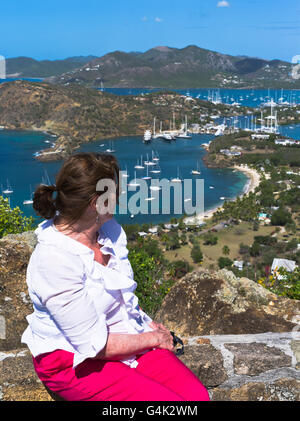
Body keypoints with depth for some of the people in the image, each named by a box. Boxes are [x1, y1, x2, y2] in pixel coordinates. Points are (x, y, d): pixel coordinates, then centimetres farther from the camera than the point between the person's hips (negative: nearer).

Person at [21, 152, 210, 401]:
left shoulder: (111, 230, -2)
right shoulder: (54, 261, -27)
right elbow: (94, 346, -22)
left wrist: (149, 325, 1)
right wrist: (153, 338, -10)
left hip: (124, 336, 7)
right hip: (73, 362, -7)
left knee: (198, 395, -10)